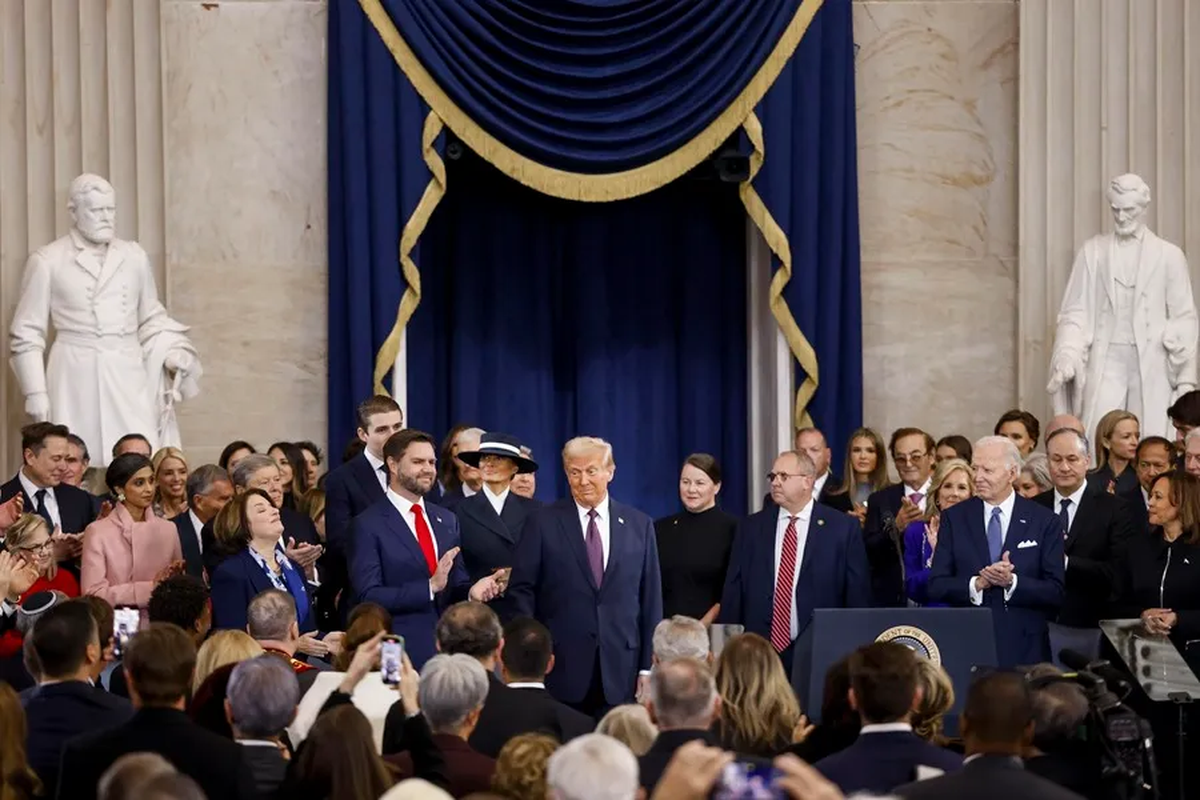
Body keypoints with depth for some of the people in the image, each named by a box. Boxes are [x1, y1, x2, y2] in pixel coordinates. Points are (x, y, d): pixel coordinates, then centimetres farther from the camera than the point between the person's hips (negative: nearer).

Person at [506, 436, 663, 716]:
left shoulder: (639, 525, 8)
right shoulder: (543, 523, 3)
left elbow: (651, 599, 8)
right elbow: (521, 590, 2)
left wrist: (648, 667, 4)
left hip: (619, 673, 1)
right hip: (561, 669, -1)